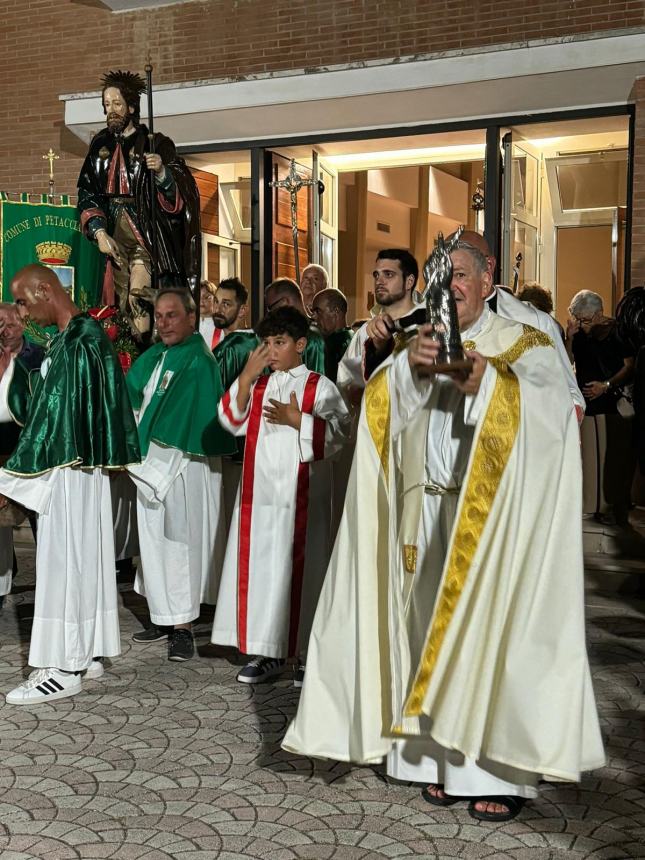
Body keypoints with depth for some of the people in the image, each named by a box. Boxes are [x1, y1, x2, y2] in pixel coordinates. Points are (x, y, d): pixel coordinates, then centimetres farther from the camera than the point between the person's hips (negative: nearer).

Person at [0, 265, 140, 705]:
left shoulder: (78, 342, -18)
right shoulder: (76, 335, 12)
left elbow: (55, 413, -20)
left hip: (67, 469, -10)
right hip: (79, 465, 10)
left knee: (62, 561, -2)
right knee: (82, 557, 14)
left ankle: (63, 668, 7)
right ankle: (87, 653, 24)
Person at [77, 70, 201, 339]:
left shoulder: (155, 143, 1)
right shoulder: (100, 144, 13)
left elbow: (181, 192, -6)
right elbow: (87, 193, 9)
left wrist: (161, 172, -26)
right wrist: (99, 232, -3)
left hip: (145, 233, -4)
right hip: (112, 233, 4)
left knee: (138, 295, -18)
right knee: (118, 300, 2)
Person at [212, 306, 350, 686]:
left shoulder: (320, 387, 0)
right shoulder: (257, 384, 14)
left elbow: (337, 435, -8)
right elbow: (231, 421, 1)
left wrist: (297, 420, -17)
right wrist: (247, 375, -6)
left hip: (301, 495, -4)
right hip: (258, 492, 5)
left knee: (299, 569, 0)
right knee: (259, 568, 6)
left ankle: (308, 652, 12)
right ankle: (267, 653, 16)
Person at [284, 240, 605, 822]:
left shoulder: (522, 343, 5)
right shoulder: (418, 347, 16)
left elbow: (551, 411, -11)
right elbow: (377, 406, 0)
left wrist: (486, 382, -24)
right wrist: (408, 365, -18)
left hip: (494, 516, -3)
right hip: (426, 515, 4)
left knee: (491, 628, -4)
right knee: (434, 627, 4)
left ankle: (499, 769, 7)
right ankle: (444, 760, 14)